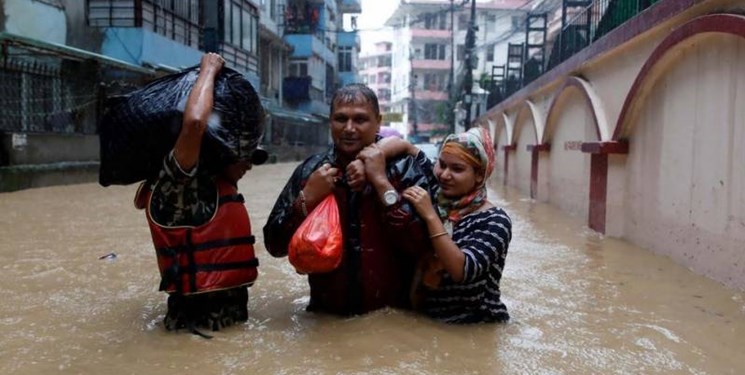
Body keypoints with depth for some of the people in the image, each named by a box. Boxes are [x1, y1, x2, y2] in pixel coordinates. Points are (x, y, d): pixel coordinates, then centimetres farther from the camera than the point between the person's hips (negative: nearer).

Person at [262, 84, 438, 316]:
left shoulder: (409, 167, -7)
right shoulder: (311, 170, 2)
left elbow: (424, 245, -17)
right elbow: (275, 245, 1)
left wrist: (382, 182, -19)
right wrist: (307, 198, -13)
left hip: (392, 315, -1)